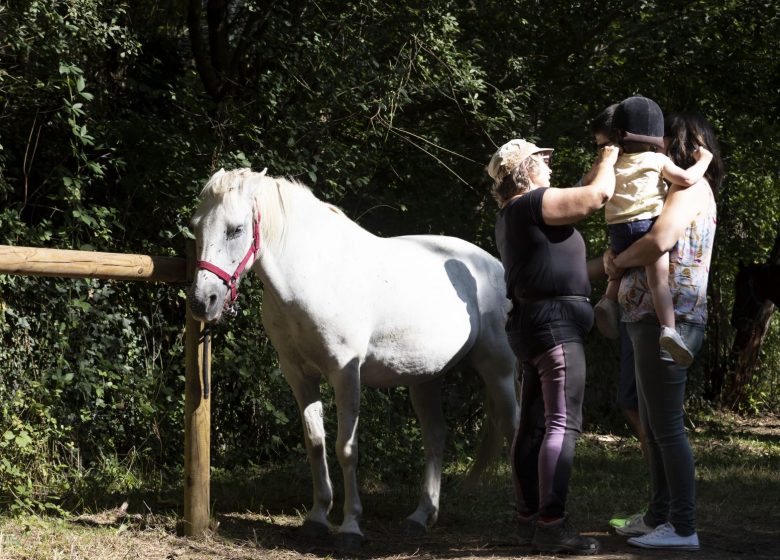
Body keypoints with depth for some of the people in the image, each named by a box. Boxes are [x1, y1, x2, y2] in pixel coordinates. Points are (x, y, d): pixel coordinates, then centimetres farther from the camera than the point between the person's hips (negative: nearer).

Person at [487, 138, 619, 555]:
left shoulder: (512, 216, 19)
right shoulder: (534, 203, -11)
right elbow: (598, 195, -13)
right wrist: (609, 160, 3)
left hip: (532, 324, 11)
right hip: (555, 321, -11)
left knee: (534, 424, 10)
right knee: (563, 423, -13)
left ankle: (529, 518, 13)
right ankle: (551, 525, -18)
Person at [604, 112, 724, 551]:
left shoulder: (691, 187, -9)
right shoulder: (675, 190, 23)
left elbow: (659, 241, -24)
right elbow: (638, 239, 20)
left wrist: (619, 262, -8)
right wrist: (614, 258, -2)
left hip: (669, 319, -10)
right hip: (651, 319, 10)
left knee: (667, 427, -9)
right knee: (654, 427, 16)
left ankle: (684, 529, -6)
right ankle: (660, 516, 24)